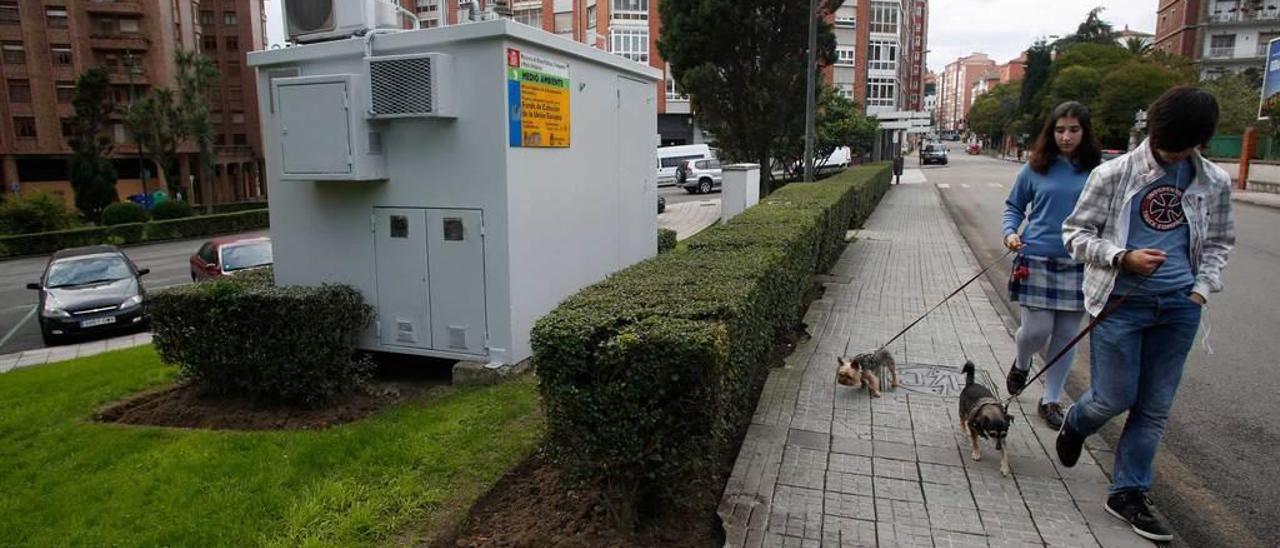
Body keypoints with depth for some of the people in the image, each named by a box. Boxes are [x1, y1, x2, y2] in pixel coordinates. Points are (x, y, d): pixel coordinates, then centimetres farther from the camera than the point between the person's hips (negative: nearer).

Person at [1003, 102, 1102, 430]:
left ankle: (1051, 400, 23)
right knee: (1036, 330, -5)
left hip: (1080, 264, 1)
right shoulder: (1036, 168, 1)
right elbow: (1014, 206, 11)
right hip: (1037, 260, -1)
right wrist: (1010, 231, -8)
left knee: (1066, 336, 7)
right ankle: (1021, 365, 31)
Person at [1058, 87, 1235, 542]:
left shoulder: (1214, 183, 6)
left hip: (1179, 306, 4)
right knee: (1115, 398, -1)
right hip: (1121, 301, -4)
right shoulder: (1114, 174, -6)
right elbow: (1075, 234, -4)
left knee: (1155, 407, 8)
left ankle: (1128, 492, 22)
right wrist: (1123, 257, -18)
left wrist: (1203, 287, 3)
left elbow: (1219, 243, 18)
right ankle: (1074, 425, 33)